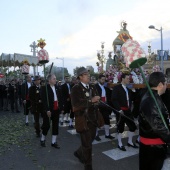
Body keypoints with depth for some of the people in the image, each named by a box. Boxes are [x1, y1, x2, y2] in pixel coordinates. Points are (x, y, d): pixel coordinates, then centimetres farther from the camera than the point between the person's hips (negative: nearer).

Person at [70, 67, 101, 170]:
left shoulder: (93, 87, 8)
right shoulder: (76, 89, -12)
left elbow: (97, 100, 16)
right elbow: (75, 105, -23)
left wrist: (97, 102, -9)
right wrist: (90, 101, -27)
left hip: (93, 118, 7)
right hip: (83, 120, -7)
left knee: (90, 141, 23)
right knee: (87, 143, 4)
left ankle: (79, 153, 50)